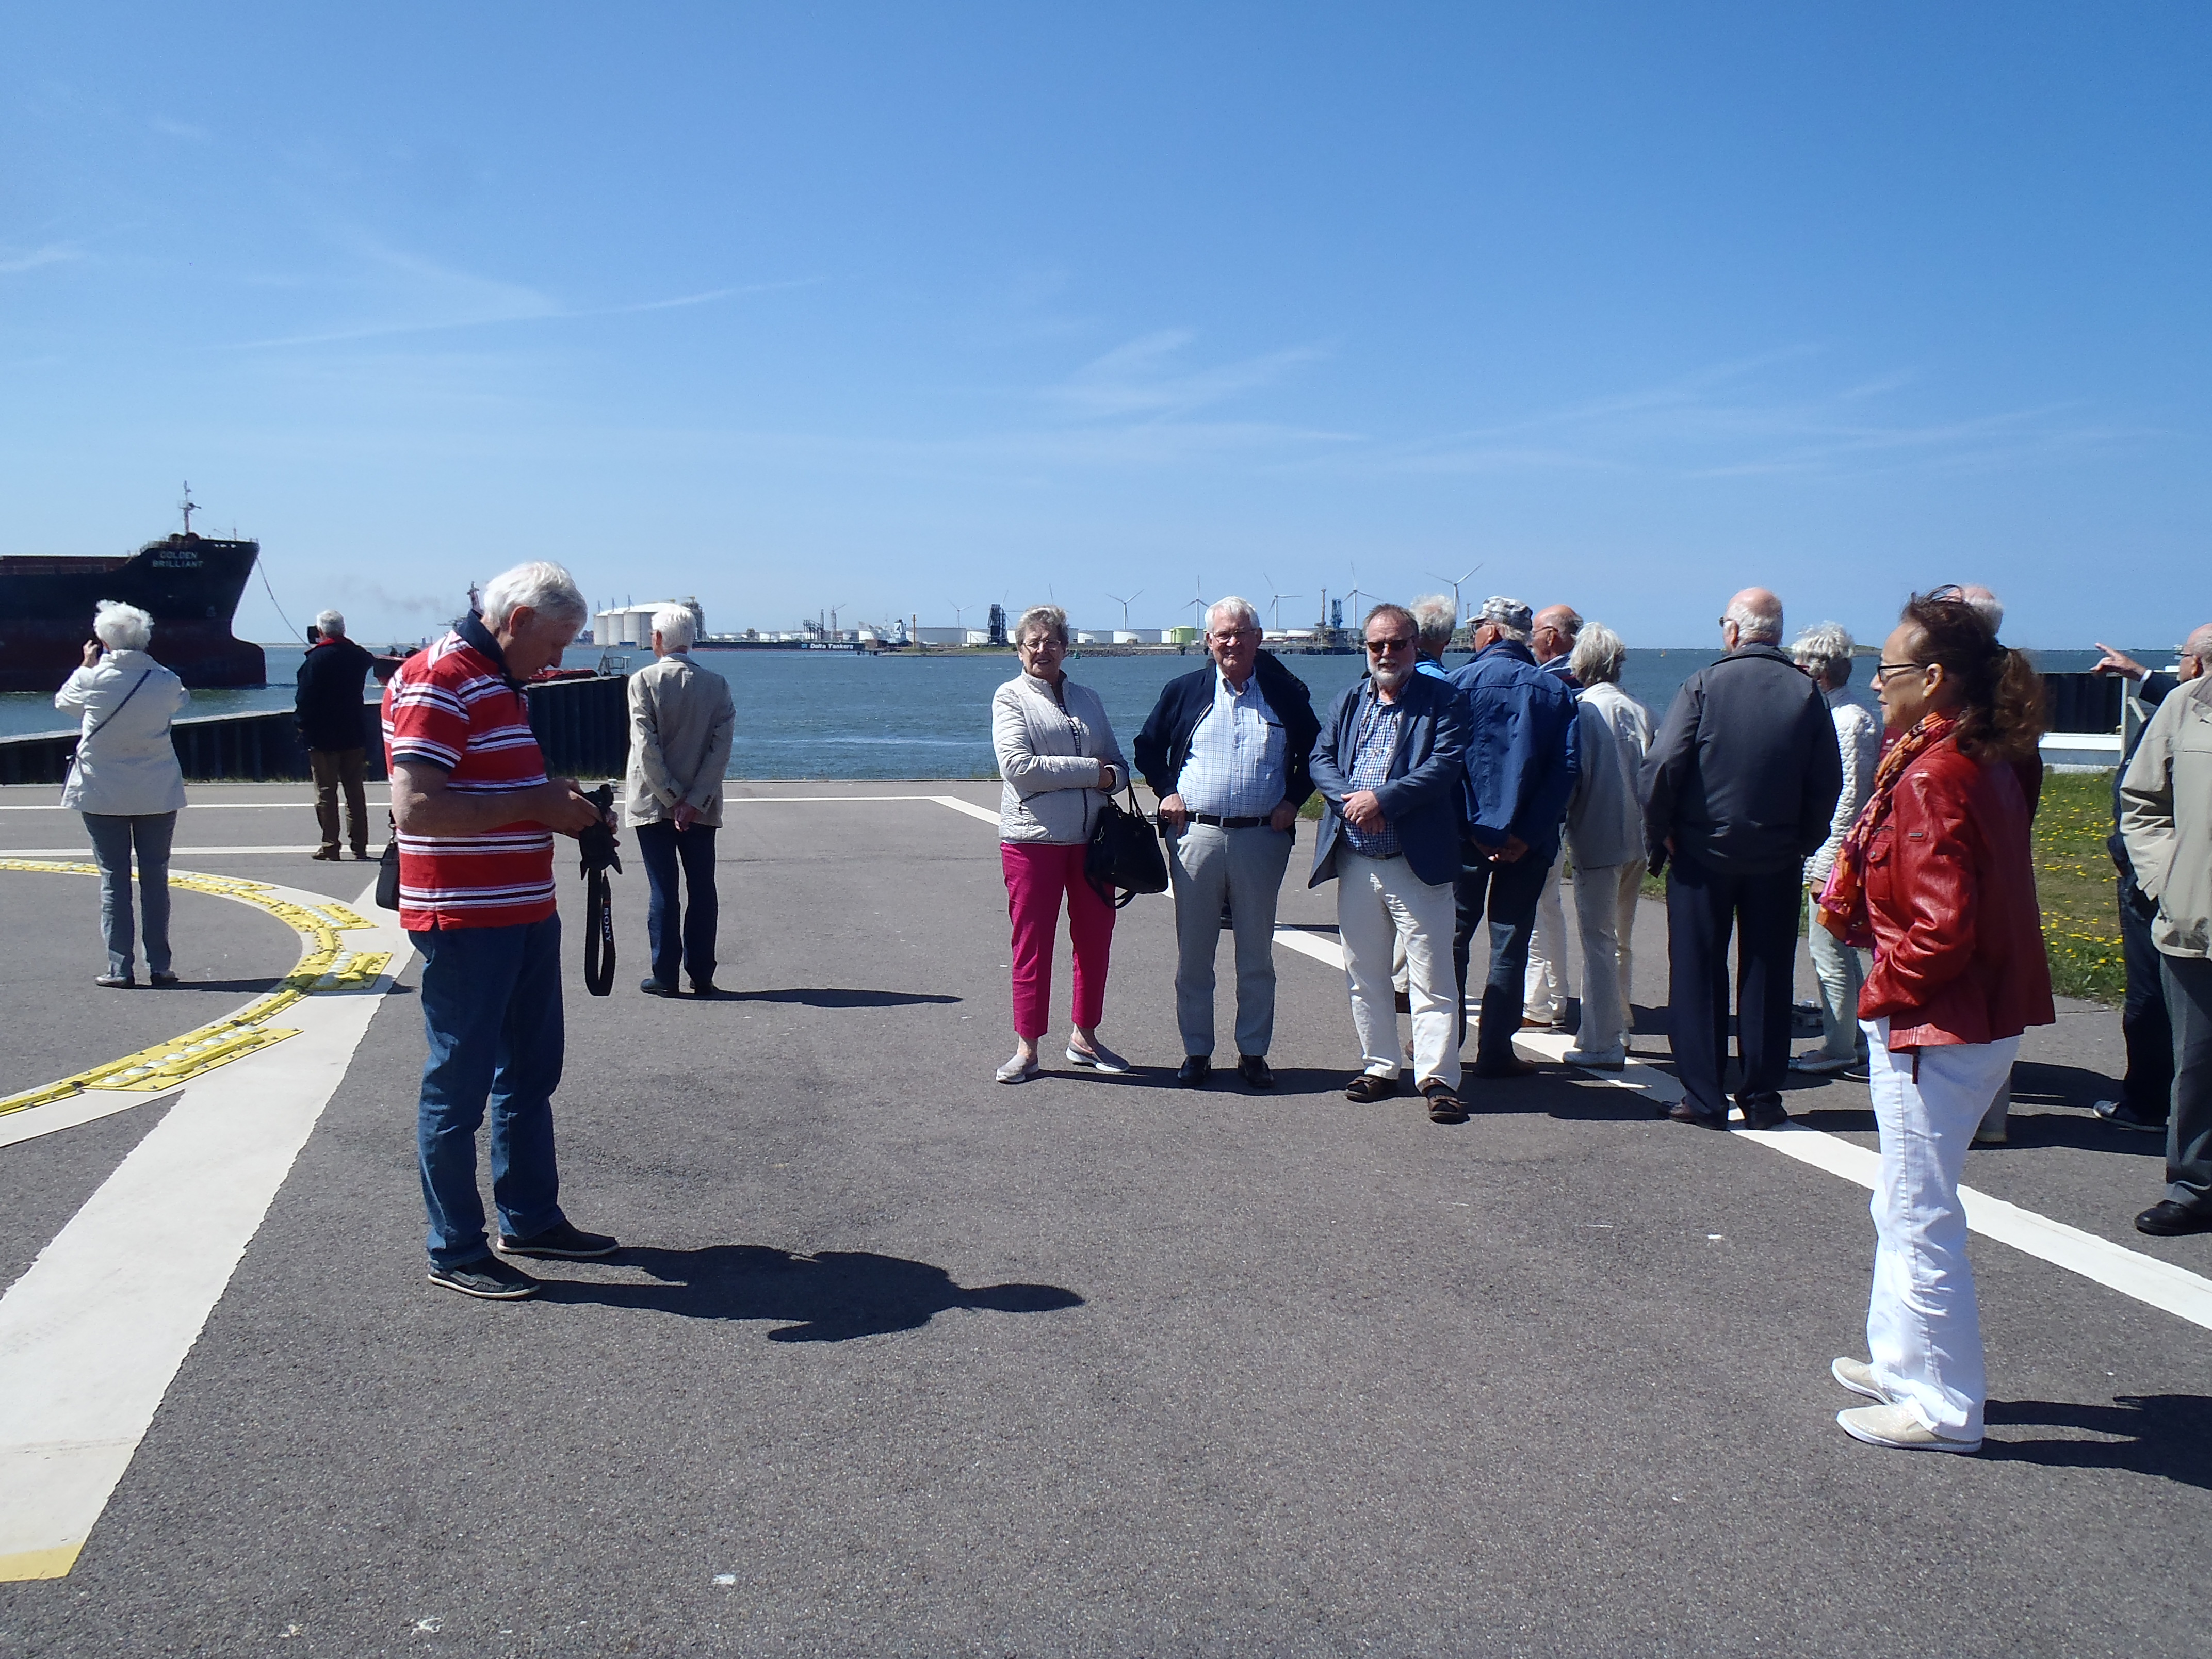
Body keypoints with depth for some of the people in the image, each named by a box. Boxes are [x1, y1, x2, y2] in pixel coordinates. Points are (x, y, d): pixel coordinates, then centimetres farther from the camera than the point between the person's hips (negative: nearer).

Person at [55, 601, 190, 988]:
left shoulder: (93, 679, -10)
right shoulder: (165, 680, -6)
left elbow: (63, 701, 11)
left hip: (102, 794, -1)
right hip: (157, 794, 1)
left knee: (113, 880, 4)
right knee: (155, 878, 7)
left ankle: (120, 968, 2)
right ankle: (158, 966, 8)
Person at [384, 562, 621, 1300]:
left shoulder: (502, 682, 16)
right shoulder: (437, 681, -16)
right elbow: (415, 807, -25)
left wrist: (557, 803, 9)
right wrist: (534, 805, -22)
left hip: (526, 914, 10)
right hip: (464, 923, -10)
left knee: (530, 1074, 18)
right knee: (458, 1087, 1)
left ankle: (531, 1219, 31)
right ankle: (456, 1251, 11)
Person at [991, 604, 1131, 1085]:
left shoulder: (1087, 698, 17)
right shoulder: (1011, 697, 3)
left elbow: (1118, 764, 17)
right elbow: (1018, 765, -11)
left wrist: (1112, 777, -8)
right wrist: (1090, 771, -11)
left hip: (1091, 837, 4)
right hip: (1033, 837, -4)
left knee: (1095, 937, 8)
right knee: (1032, 942, 1)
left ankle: (1085, 1039, 23)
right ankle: (1027, 1049, 9)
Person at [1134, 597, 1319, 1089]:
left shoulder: (1287, 694, 5)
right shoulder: (1184, 692, 6)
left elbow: (1315, 752, 15)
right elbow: (1148, 748, 16)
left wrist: (1294, 799, 4)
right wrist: (1166, 791, 2)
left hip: (1261, 839, 0)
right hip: (1196, 835, 0)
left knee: (1257, 954, 7)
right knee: (1193, 953, 4)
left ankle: (1253, 1053, 17)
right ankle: (1196, 1052, 14)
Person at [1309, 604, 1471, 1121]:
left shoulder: (1443, 701, -1)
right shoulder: (1348, 701, 14)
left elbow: (1445, 765, -13)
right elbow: (1320, 760, 7)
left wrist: (1382, 798, -20)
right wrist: (1350, 800, -13)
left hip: (1417, 860, -5)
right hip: (1355, 861, 5)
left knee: (1429, 975, -4)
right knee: (1364, 974, 12)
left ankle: (1438, 1077, 0)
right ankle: (1379, 1067, 23)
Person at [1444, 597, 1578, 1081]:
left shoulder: (1460, 682, -5)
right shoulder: (1555, 690, 2)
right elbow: (1565, 768, -7)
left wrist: (1473, 829, -7)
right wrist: (1527, 834, -10)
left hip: (1467, 833, -1)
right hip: (1528, 841, 1)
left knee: (1452, 936, 11)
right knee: (1510, 945, 7)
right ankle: (1495, 1051, 9)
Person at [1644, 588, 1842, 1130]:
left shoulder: (1704, 684, -9)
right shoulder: (1807, 692, -1)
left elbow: (1662, 765, -15)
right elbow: (1829, 781, 0)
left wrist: (1659, 833, -2)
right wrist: (1803, 842, 11)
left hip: (1702, 851, -2)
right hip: (1778, 857, 2)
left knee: (1698, 975, 6)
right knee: (1767, 977, 10)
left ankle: (1703, 1098, 8)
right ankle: (1761, 1097, 15)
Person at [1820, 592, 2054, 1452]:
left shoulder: (1933, 778, -22)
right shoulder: (1985, 765, 9)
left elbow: (1942, 930, -26)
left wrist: (1882, 992, -11)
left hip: (1936, 1029, -10)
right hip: (1981, 1017, 10)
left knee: (1919, 1215, 1)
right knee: (1906, 1203, 22)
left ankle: (1942, 1407, 12)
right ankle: (1904, 1362, 37)